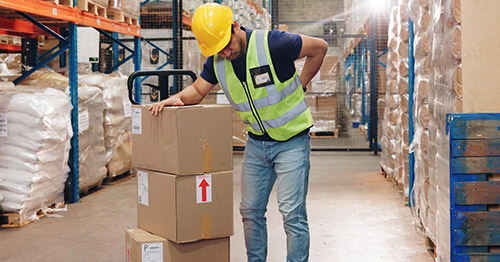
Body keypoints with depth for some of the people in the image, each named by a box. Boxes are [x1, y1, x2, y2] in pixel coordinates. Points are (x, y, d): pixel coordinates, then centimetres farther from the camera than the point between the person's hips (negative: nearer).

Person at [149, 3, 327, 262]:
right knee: (250, 210, 9)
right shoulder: (216, 61, -4)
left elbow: (319, 48, -10)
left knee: (292, 213, -8)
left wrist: (299, 85, -6)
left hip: (292, 141, -6)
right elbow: (198, 90, 8)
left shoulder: (272, 43, -22)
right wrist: (177, 98, -14)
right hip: (256, 142, 6)